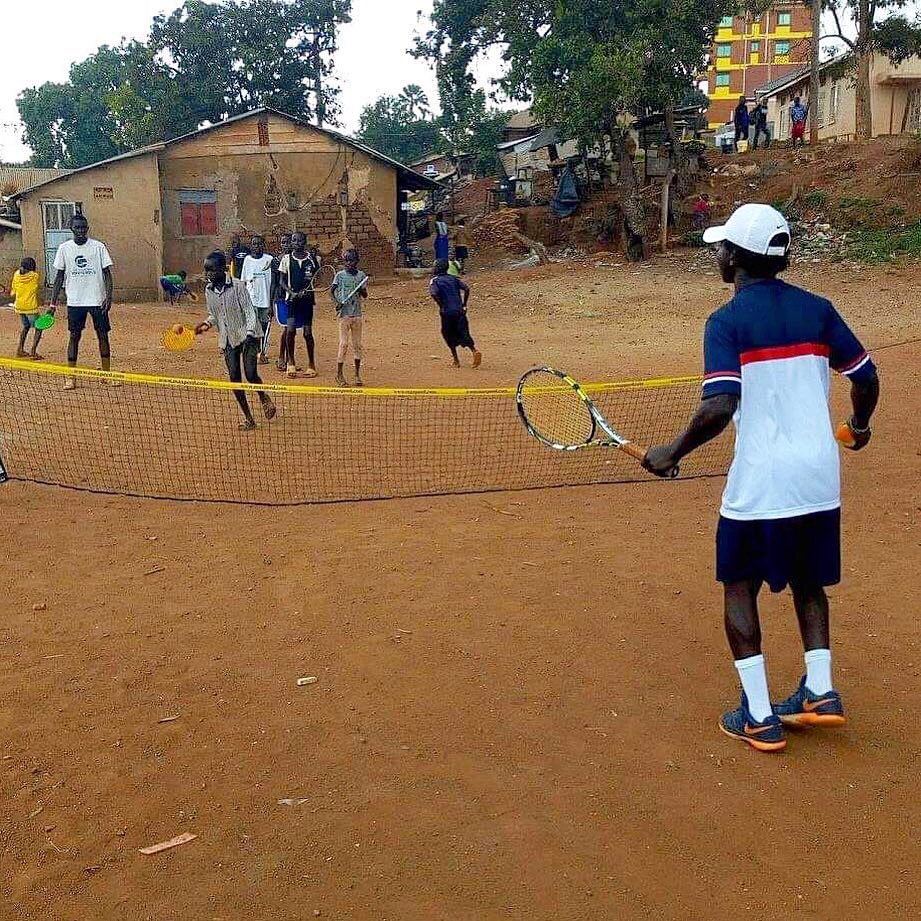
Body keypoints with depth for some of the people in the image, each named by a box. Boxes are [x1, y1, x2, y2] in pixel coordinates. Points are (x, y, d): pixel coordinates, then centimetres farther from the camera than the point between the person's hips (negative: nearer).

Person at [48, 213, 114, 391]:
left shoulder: (98, 247, 0)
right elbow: (60, 276, 7)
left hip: (98, 300, -1)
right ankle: (70, 376, 6)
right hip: (74, 301, 1)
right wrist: (53, 303, 2)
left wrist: (109, 296, -13)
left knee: (103, 335, 2)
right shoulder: (64, 248, 4)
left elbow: (107, 273, 0)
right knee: (74, 336, 2)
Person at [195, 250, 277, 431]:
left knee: (251, 375, -14)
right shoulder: (208, 290, 5)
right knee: (235, 378, 0)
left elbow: (249, 312, -13)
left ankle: (264, 398, 20)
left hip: (247, 336, -5)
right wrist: (207, 324, -3)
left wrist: (249, 335, -25)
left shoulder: (238, 286, -13)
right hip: (227, 340, 5)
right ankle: (248, 418, 10)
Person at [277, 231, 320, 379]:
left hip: (307, 299, 0)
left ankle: (311, 364, 14)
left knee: (308, 332, 2)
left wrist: (307, 291, -8)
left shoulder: (314, 259, 3)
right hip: (291, 299, 0)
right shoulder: (286, 259, 3)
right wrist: (291, 292, -14)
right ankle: (290, 362, 4)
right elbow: (281, 281, 3)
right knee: (290, 330, -12)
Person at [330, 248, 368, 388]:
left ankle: (357, 374, 15)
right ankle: (339, 374, 3)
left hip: (357, 314, 3)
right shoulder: (340, 275, 1)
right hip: (344, 314, -3)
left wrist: (361, 290, -16)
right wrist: (336, 302, -12)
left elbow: (365, 295, 6)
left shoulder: (361, 275, 7)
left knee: (357, 345, 6)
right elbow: (331, 291, 5)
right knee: (343, 343, -5)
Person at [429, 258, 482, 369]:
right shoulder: (453, 278, 15)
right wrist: (464, 305, 7)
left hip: (447, 312, -4)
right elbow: (466, 288, 4)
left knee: (449, 335, 11)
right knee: (464, 334, 4)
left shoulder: (434, 280, 1)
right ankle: (474, 351, -20)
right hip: (459, 310, 4)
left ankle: (456, 359, 10)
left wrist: (441, 306, -7)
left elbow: (434, 293, -20)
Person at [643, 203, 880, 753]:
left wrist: (672, 453, -10)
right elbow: (867, 377, 9)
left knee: (740, 586, 10)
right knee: (808, 580, 23)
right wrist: (861, 425, 28)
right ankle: (820, 692, 20)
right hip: (820, 477, 5)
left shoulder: (727, 321, -11)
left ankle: (759, 717, 9)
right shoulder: (817, 310, 4)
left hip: (760, 482, -5)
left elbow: (719, 407, -23)